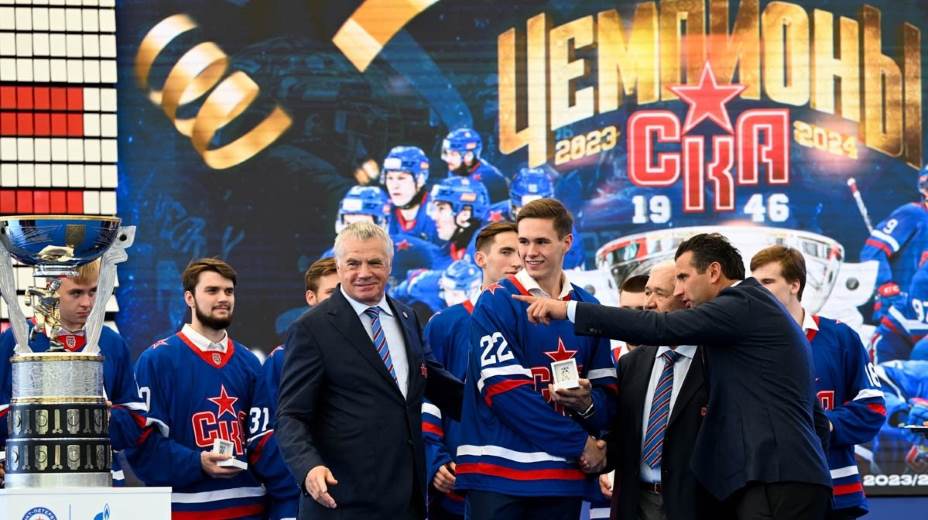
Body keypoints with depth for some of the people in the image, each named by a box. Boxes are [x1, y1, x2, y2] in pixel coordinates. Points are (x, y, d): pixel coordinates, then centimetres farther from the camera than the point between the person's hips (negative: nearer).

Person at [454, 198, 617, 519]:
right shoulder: (496, 303, -3)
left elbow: (607, 392, 13)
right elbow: (503, 389, -12)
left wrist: (588, 404, -12)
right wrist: (577, 443, -11)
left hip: (564, 477, 4)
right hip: (498, 473, -4)